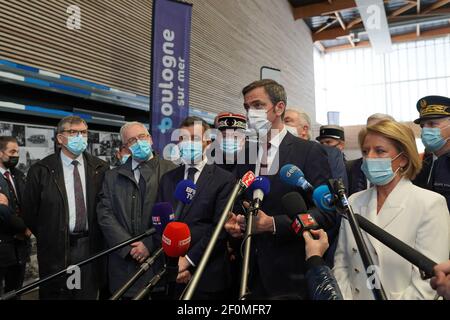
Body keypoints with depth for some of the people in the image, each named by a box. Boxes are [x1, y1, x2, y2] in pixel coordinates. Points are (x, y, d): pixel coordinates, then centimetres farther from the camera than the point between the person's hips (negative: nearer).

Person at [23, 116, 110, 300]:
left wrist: (98, 237, 7)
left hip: (91, 246, 2)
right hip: (56, 249, -1)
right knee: (56, 294, 11)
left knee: (88, 295, 11)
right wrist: (48, 238, 8)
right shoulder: (41, 170, -4)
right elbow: (29, 211, 4)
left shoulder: (100, 168, 1)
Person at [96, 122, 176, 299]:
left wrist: (150, 245, -12)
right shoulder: (113, 176, 9)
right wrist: (129, 246, -10)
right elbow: (105, 214, 1)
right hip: (124, 262, 2)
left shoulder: (170, 171, -1)